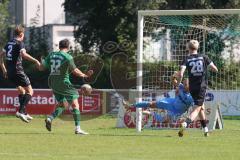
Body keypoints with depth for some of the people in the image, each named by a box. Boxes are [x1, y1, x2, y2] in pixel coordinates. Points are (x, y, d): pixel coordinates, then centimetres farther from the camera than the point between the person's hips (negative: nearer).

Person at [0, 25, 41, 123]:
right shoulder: (20, 43, -8)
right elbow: (23, 54, -27)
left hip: (9, 72, 8)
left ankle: (24, 113, 21)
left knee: (21, 91, 23)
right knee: (30, 92, -2)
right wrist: (35, 61, -27)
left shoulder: (9, 43, 15)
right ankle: (21, 111, -17)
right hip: (18, 71, -8)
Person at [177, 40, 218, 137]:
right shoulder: (204, 57, 1)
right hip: (202, 87, -2)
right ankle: (185, 124, -33)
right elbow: (215, 69, 3)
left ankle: (205, 130, 24)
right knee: (197, 109, -7)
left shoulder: (187, 60, 0)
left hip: (192, 87, 2)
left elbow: (181, 74, -15)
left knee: (201, 107, 21)